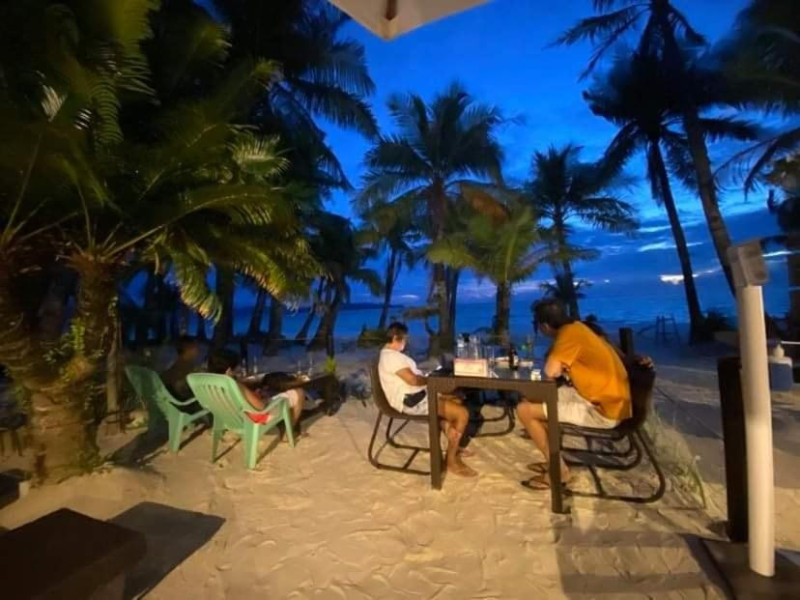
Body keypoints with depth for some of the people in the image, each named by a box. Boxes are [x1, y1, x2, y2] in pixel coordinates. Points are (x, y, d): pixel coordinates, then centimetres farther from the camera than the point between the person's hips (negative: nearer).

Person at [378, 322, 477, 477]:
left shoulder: (390, 354, 16)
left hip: (417, 395, 12)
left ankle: (453, 447, 24)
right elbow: (413, 380, -25)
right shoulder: (392, 357, -20)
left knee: (457, 401, 18)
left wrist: (427, 379, 5)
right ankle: (452, 461, -1)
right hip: (412, 401, -12)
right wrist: (431, 380, -7)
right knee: (462, 414, -15)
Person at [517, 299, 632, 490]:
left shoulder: (569, 333, -21)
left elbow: (551, 371, -29)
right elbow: (560, 367, 17)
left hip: (603, 410, -9)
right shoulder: (575, 327, 6)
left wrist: (553, 359, -10)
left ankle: (559, 471, 5)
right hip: (600, 397, 9)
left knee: (525, 410, -11)